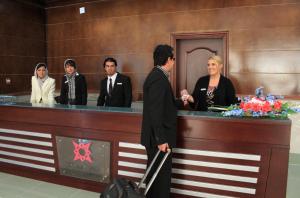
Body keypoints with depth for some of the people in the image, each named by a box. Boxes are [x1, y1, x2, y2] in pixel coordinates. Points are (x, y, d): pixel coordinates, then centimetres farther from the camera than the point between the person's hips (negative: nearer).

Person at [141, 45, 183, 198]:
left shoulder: (157, 75, 12)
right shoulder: (158, 78, -19)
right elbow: (156, 111, -25)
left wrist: (181, 102, 31)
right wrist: (161, 139, -24)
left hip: (159, 136, 10)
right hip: (158, 138, -10)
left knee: (157, 174, 20)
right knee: (161, 175, 3)